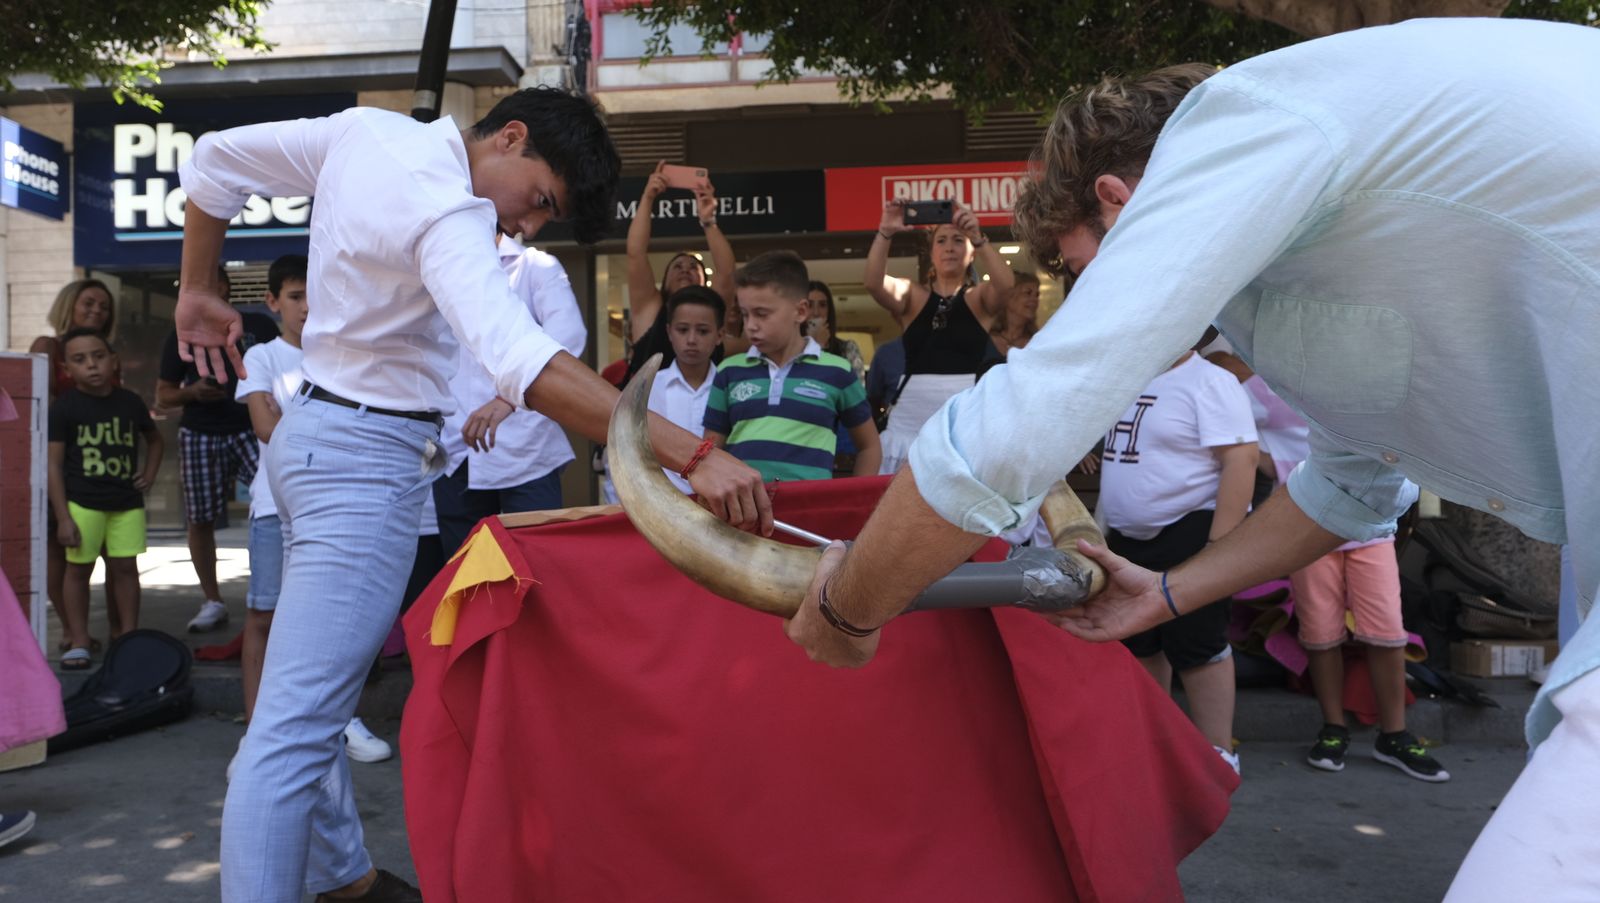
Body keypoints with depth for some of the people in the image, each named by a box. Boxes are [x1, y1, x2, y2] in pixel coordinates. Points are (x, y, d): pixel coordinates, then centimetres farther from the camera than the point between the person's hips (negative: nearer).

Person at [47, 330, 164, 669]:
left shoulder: (130, 403, 5)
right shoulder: (64, 408, -5)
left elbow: (154, 439, 25)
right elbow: (54, 463, -6)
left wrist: (149, 474, 9)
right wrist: (63, 517, -9)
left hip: (127, 502, 3)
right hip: (82, 503, -3)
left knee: (125, 567, 6)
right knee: (78, 568, 6)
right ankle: (78, 642, 16)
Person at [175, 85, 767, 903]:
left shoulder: (363, 129, 3)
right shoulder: (446, 214, -24)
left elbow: (213, 159, 13)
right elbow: (524, 363, -39)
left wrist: (197, 290, 23)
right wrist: (693, 455, -44)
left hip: (312, 433, 10)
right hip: (367, 462, -10)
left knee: (316, 695, 20)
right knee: (295, 729, -9)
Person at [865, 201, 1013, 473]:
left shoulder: (981, 298, 11)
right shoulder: (913, 295, 12)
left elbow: (1004, 284, -11)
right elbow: (874, 283, -7)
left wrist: (977, 236, -23)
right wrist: (885, 233, -20)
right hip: (911, 416, 1)